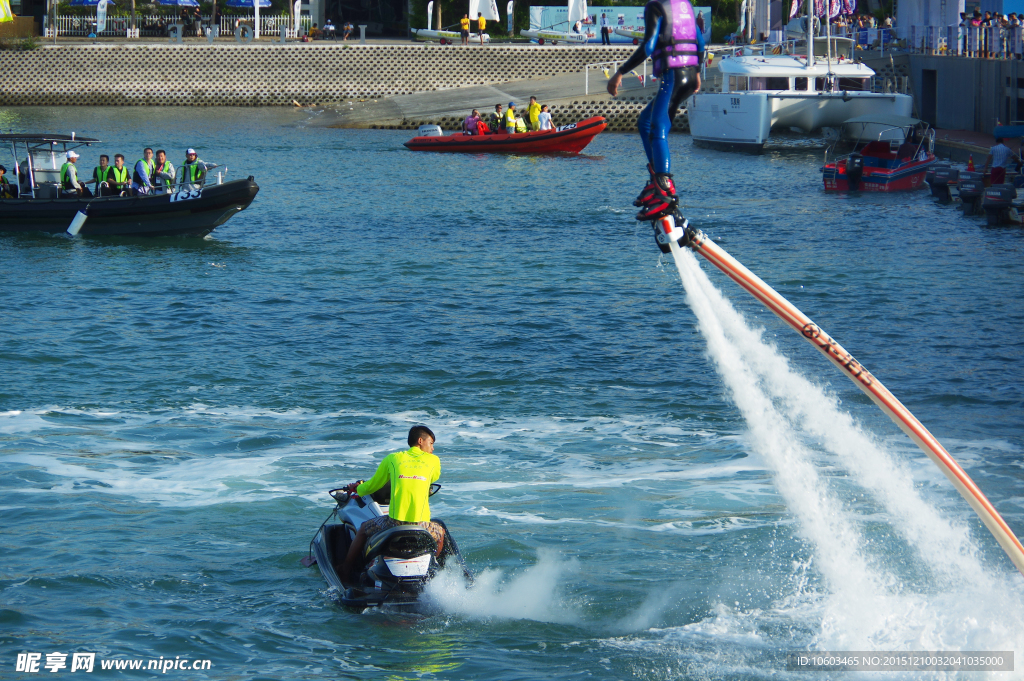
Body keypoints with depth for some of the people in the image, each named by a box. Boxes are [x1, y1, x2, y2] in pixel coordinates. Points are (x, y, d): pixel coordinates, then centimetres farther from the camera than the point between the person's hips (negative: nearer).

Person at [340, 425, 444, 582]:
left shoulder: (392, 459, 9)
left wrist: (357, 489, 41)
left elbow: (373, 485, 19)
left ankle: (345, 575, 34)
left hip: (395, 523, 0)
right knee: (440, 531, 35)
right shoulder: (433, 461, 9)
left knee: (364, 529, 28)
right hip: (421, 525, 0)